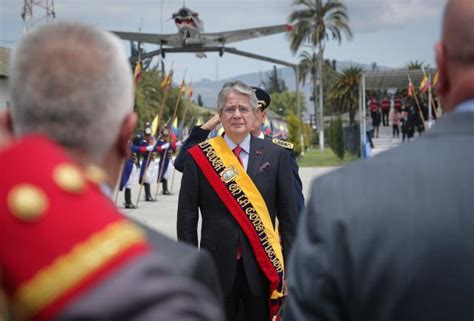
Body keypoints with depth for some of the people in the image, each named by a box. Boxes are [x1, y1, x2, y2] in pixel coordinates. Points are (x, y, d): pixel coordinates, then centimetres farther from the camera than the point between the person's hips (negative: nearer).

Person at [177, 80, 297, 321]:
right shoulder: (199, 157, 0)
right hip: (217, 267, -1)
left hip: (263, 268, 1)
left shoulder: (275, 155, 2)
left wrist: (290, 267, 1)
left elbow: (288, 217, 4)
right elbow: (186, 219, 2)